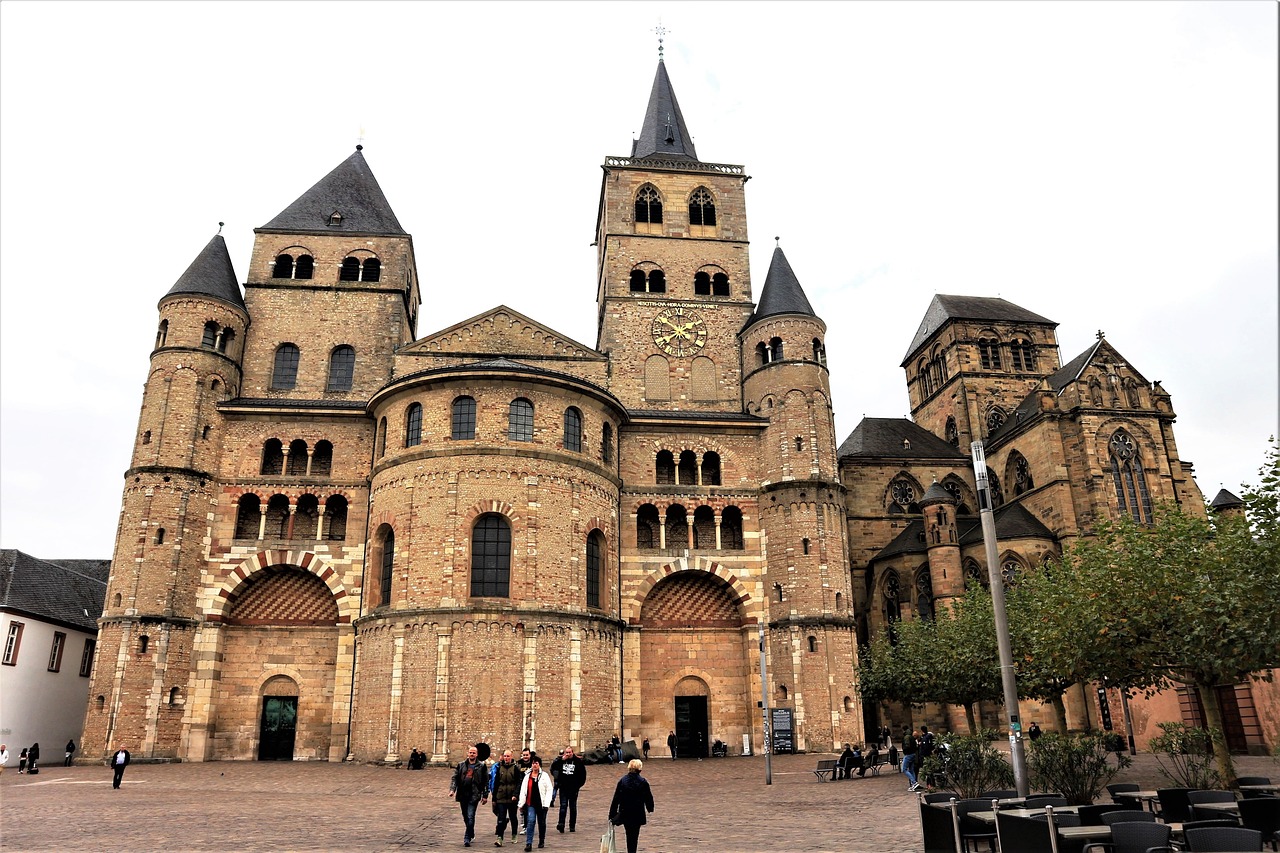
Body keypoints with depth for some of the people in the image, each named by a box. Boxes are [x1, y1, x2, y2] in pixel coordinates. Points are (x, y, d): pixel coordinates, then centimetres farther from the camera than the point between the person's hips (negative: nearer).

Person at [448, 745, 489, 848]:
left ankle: (467, 838, -4)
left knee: (470, 817, -10)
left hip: (474, 795, -4)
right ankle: (471, 834, 32)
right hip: (462, 795, 4)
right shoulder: (461, 765, 8)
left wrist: (485, 795, 0)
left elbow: (486, 781, 2)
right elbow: (454, 777, 4)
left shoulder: (481, 766, 0)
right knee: (465, 817, 14)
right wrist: (452, 789, -12)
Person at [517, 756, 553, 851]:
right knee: (530, 821, -14)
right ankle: (528, 843, -12)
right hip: (530, 804, 0)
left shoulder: (545, 776, 0)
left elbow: (549, 790, -2)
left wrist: (546, 804, -9)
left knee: (541, 823, 10)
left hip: (541, 804, 0)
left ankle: (542, 841, 28)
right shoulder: (527, 776, 7)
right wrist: (521, 803, 1)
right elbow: (523, 790, 7)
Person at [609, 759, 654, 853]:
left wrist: (612, 815, 2)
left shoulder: (622, 781, -4)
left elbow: (616, 799, -3)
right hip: (638, 813, -2)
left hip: (624, 812, 2)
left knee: (629, 835, 19)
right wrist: (650, 809, 16)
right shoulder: (643, 782, -10)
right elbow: (648, 797, -3)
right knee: (634, 835, 6)